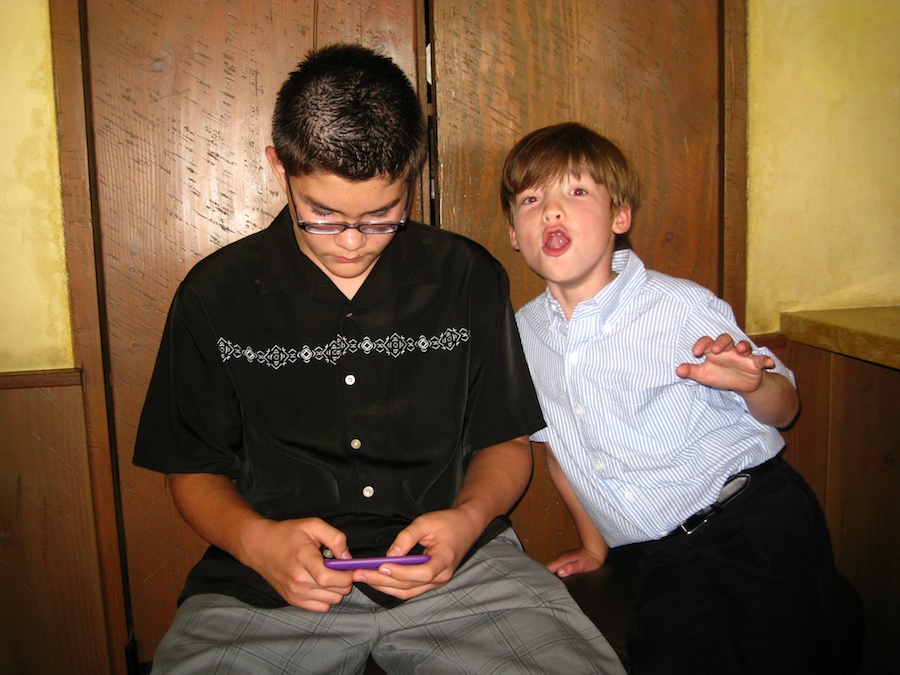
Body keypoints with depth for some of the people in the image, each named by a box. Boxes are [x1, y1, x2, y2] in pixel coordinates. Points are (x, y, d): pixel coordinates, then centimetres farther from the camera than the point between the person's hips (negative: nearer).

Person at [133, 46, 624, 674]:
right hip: (271, 580, 0)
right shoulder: (215, 293, 2)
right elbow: (195, 469, 9)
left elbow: (506, 443, 11)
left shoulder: (470, 277, 4)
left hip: (457, 565, 1)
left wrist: (469, 518, -11)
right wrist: (254, 540, -13)